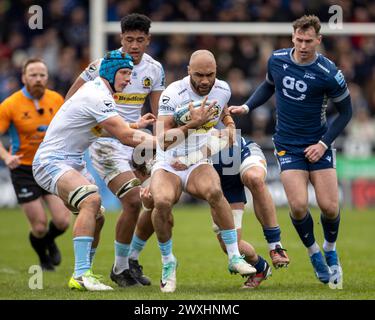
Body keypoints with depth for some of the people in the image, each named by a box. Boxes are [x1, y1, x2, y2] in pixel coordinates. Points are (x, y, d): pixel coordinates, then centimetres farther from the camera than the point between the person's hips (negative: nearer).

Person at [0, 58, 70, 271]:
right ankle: (43, 258, 28)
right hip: (24, 169, -3)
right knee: (40, 227, -6)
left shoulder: (56, 100, -2)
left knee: (62, 221, -8)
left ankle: (50, 241, 30)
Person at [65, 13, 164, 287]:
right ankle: (120, 268, -2)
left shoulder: (154, 69, 2)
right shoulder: (103, 64, -13)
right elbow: (72, 98, -6)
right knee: (133, 202, -18)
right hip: (106, 142, -6)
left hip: (135, 141, 6)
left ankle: (131, 259, 20)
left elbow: (157, 115, 9)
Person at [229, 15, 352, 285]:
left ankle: (330, 250, 24)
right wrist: (247, 107, 4)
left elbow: (345, 112, -3)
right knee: (299, 206, -14)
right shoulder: (277, 60, -5)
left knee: (329, 207, -8)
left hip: (318, 144, -1)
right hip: (288, 146, 1)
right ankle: (314, 253, 13)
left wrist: (324, 143, -11)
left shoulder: (329, 73, -16)